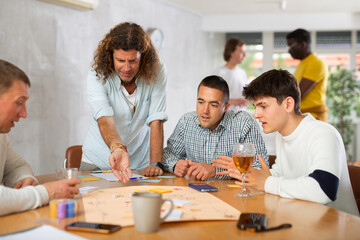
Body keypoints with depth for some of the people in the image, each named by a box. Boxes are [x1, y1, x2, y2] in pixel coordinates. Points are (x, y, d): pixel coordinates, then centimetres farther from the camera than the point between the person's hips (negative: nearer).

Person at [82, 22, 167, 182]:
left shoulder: (156, 73, -11)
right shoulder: (97, 76, -15)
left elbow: (156, 121, -13)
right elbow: (104, 119, -29)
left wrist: (155, 164, -22)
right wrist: (117, 149, -48)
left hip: (140, 164, 1)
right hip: (97, 162, -1)